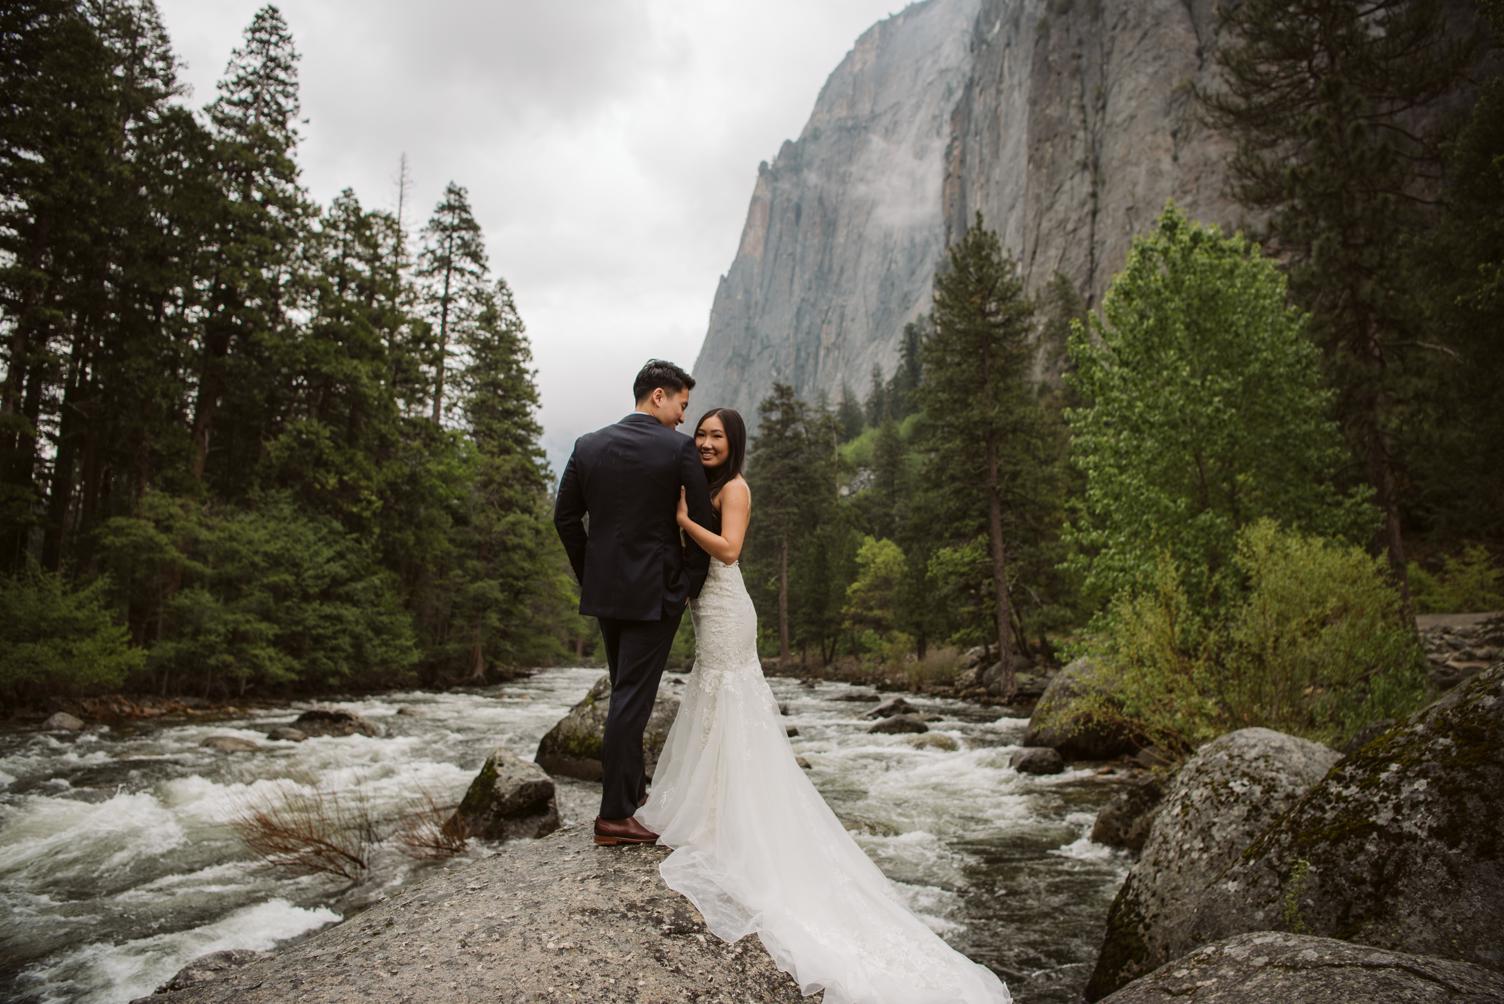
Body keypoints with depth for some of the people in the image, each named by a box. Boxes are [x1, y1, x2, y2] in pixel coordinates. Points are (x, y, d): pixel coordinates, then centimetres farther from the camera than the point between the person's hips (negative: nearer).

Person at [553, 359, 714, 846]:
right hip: (655, 591, -6)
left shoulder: (588, 445, 4)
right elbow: (703, 523, -8)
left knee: (627, 693, 20)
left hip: (604, 590, 6)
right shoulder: (679, 448, -10)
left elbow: (565, 518, 7)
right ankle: (614, 815, 5)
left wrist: (590, 575, 13)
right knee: (632, 699, -1)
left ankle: (632, 787, 34)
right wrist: (691, 582, 4)